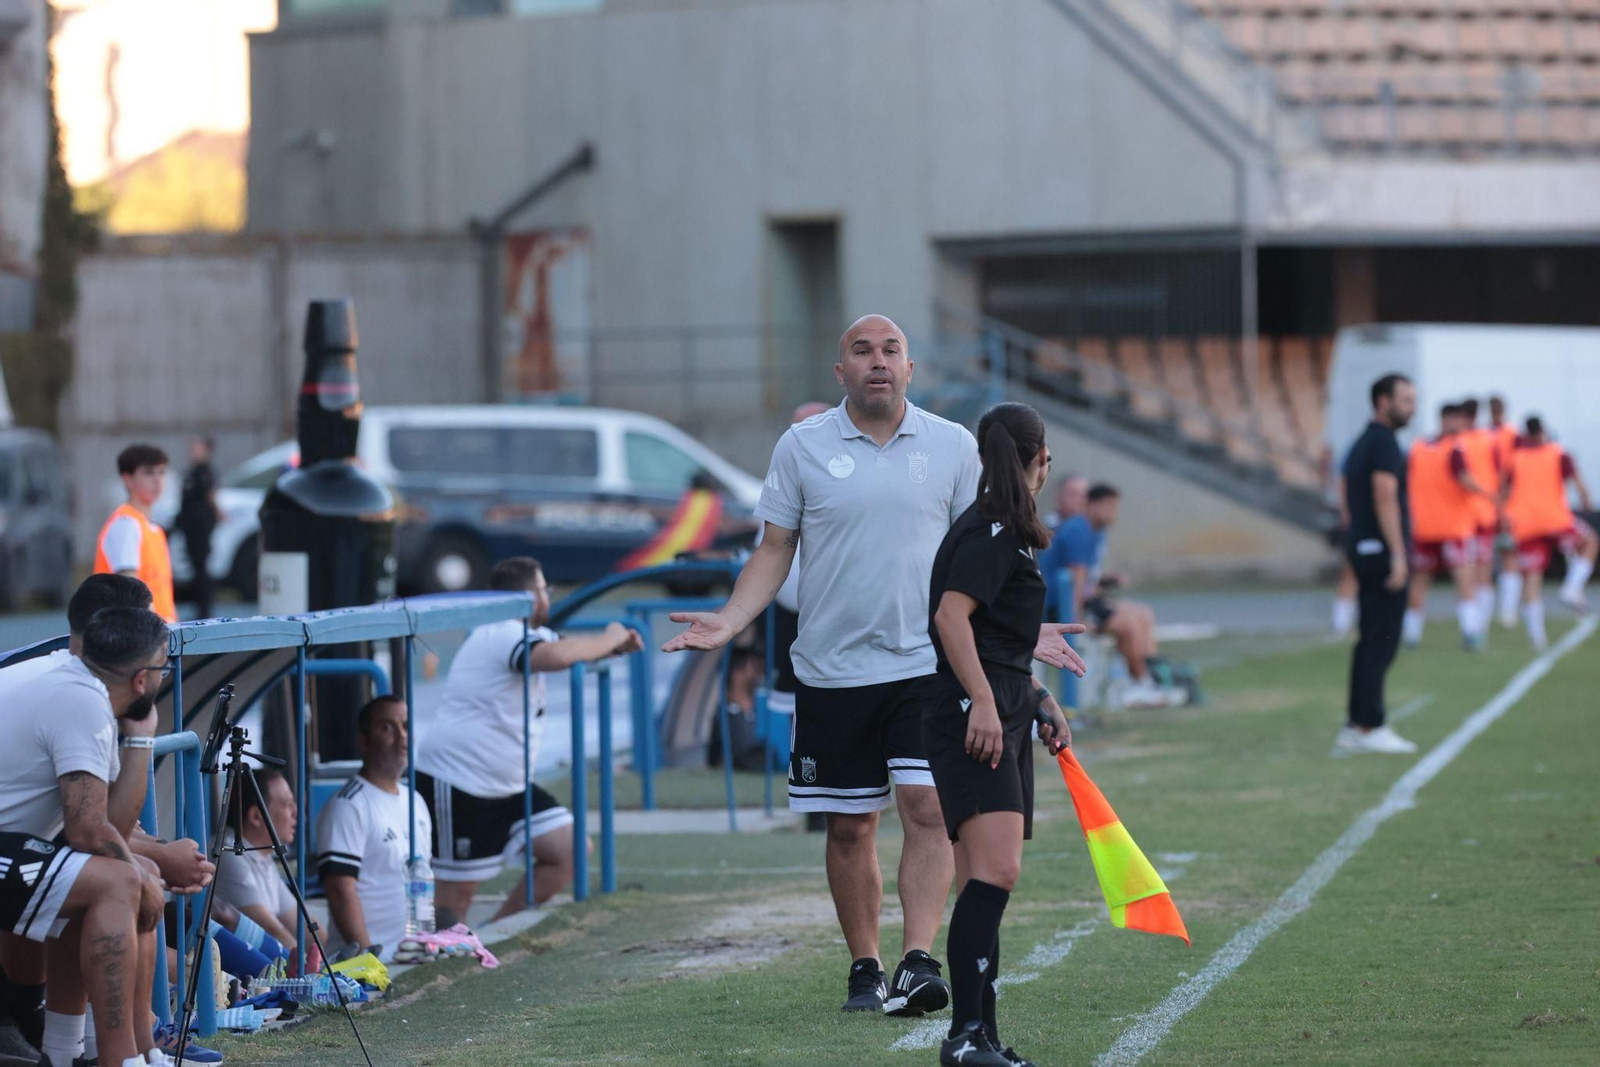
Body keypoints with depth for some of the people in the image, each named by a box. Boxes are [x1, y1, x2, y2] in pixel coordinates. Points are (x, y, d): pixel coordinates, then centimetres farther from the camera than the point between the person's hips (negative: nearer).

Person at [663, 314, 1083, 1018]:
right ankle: (864, 968, 15)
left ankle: (918, 962, -17)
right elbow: (774, 551, 6)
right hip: (831, 670, 0)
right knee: (849, 826, 5)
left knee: (928, 808, -14)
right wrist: (729, 621, -7)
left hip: (926, 664, 0)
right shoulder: (802, 446, 2)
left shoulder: (953, 447, 4)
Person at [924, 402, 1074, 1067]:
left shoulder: (1002, 532, 22)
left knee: (984, 884, 9)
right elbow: (951, 615, -22)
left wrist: (1040, 700, 34)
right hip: (972, 719, -11)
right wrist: (982, 700, -28)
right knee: (995, 871, -21)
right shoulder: (989, 533, -9)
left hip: (1000, 722, 11)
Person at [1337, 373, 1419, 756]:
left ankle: (1355, 726, 12)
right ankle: (1370, 727, -9)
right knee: (1381, 642, -8)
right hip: (1382, 551, -10)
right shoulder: (1383, 442, -12)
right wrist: (1397, 555, -22)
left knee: (1370, 642, 11)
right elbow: (1385, 498, -20)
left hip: (1363, 550, 10)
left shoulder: (1361, 444, 17)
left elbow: (1347, 500, 21)